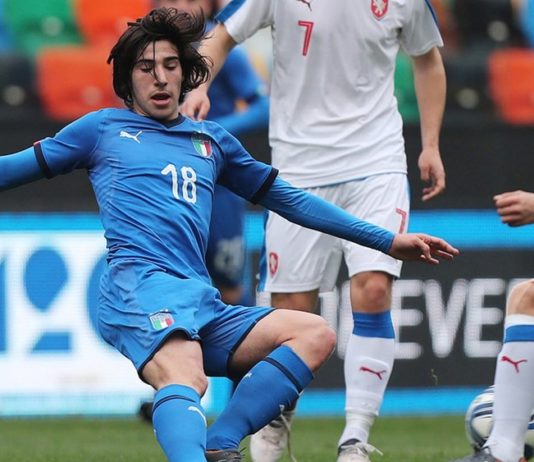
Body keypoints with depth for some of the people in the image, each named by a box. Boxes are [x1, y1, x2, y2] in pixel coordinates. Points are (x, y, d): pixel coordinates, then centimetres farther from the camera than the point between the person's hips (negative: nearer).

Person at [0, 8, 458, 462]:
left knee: (316, 334, -15)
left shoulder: (213, 139, 29)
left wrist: (388, 241, 29)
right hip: (138, 285, -6)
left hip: (205, 304, 6)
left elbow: (290, 199, 32)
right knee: (185, 380, -35)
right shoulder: (103, 128, 19)